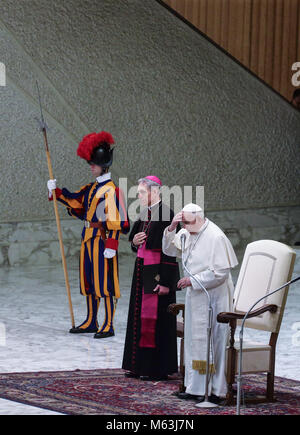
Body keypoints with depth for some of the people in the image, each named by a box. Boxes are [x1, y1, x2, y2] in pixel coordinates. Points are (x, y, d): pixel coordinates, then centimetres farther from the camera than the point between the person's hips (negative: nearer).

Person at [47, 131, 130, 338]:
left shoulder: (111, 190, -13)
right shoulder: (91, 188, 14)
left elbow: (115, 220, -18)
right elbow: (74, 201, 23)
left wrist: (112, 245, -22)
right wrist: (56, 191, 10)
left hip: (102, 239, -9)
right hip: (89, 238, 9)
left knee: (105, 281, -7)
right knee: (89, 280, 14)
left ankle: (108, 326, -4)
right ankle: (91, 322, 24)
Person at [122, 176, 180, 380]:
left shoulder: (165, 214, -15)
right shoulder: (145, 214, 12)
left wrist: (165, 281, -22)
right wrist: (135, 242, -3)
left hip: (156, 272, -9)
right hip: (142, 270, 9)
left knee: (155, 317, -5)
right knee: (140, 316, 11)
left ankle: (157, 369, 2)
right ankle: (139, 365, 18)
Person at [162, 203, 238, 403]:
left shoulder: (215, 237, -20)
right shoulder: (187, 233, 5)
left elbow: (221, 273, -21)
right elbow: (169, 250, 13)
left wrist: (193, 280, -18)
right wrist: (171, 229, -5)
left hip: (213, 297, -8)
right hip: (195, 296, 8)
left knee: (212, 343, -4)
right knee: (194, 341, 10)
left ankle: (216, 390, 3)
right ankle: (196, 388, 17)